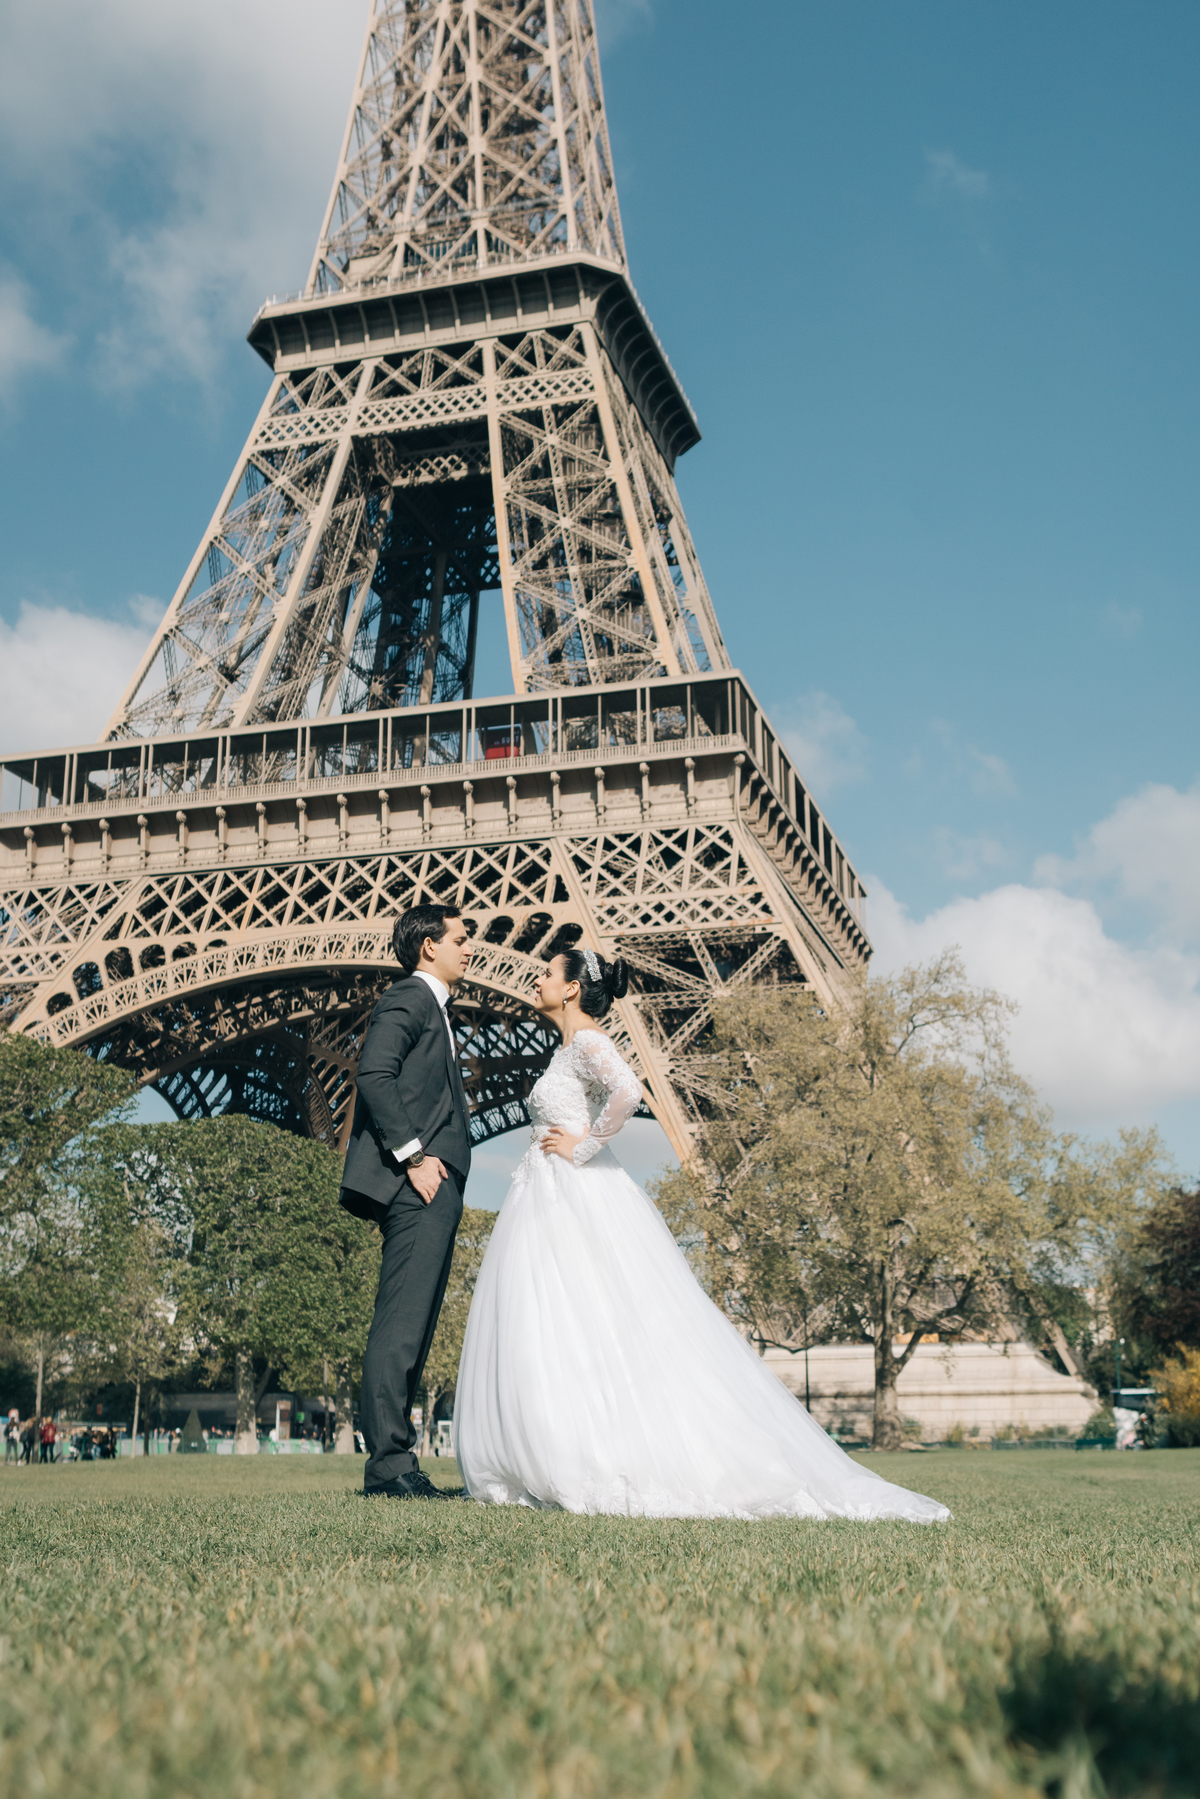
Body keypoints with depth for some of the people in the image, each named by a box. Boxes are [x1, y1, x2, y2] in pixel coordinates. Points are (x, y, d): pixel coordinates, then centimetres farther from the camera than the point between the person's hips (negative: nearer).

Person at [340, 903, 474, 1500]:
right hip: (418, 1184, -10)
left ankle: (393, 1461, 10)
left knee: (410, 1325, 8)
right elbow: (374, 1075, -18)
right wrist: (413, 1154, -20)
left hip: (431, 1187, 10)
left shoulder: (431, 1009, 28)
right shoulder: (407, 999, -3)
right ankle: (389, 1463, -12)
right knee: (402, 1323, -12)